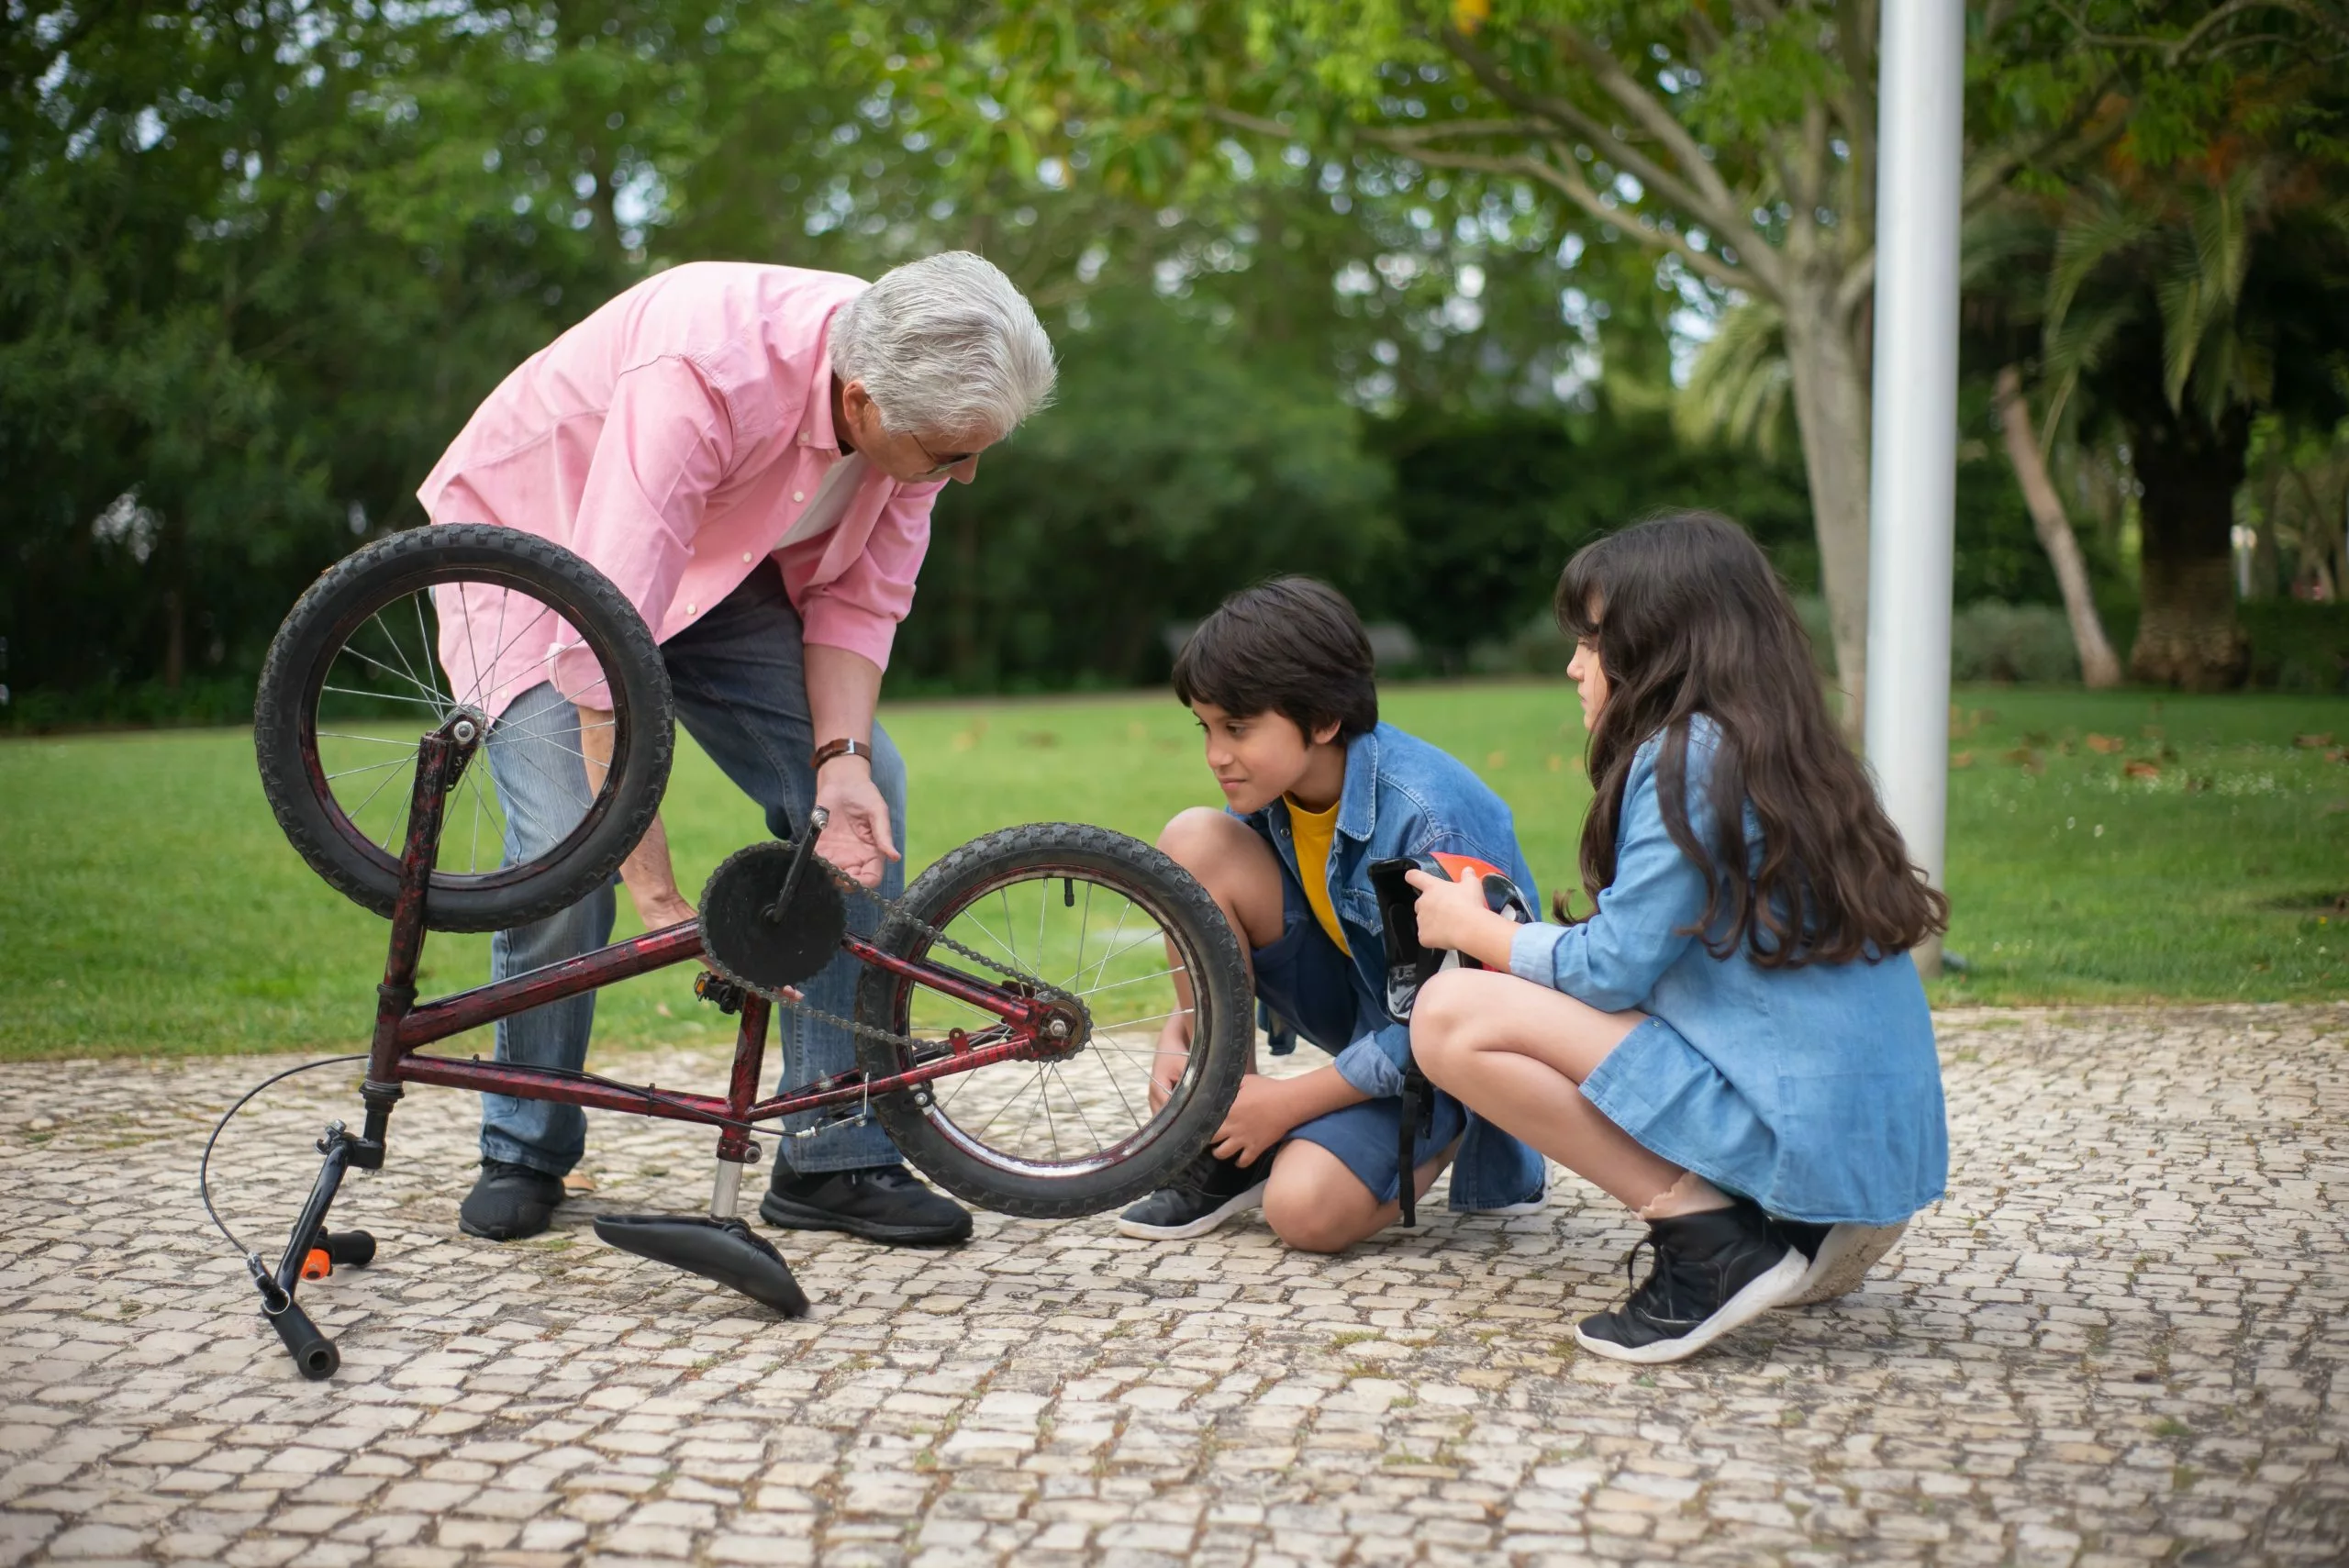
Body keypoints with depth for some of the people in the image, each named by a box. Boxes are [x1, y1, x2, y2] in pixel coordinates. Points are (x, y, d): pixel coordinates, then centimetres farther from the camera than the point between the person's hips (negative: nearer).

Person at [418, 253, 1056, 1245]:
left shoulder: (920, 398, -21)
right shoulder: (701, 378, -41)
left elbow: (862, 595, -9)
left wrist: (842, 756, -27)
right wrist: (658, 897, -43)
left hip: (721, 566, 6)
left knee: (867, 793, -13)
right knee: (569, 844, -23)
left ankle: (836, 1161, -5)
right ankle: (523, 1153, 3)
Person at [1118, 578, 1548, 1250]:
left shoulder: (1427, 818, -30)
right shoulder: (1270, 788, -9)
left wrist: (1287, 1101, -21)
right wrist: (1175, 1038, -14)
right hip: (1354, 995, 7)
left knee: (1305, 1210, -30)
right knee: (1194, 842, -16)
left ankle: (1452, 1136, 4)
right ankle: (1225, 1149, -5)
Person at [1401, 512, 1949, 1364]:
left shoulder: (1686, 756, -10)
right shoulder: (1789, 758, 17)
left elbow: (1613, 971, -11)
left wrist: (1473, 928, 6)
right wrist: (1521, 936, 17)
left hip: (1789, 1131, -10)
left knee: (1452, 1015, -10)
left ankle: (1708, 1235, -12)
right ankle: (1798, 1228, 11)